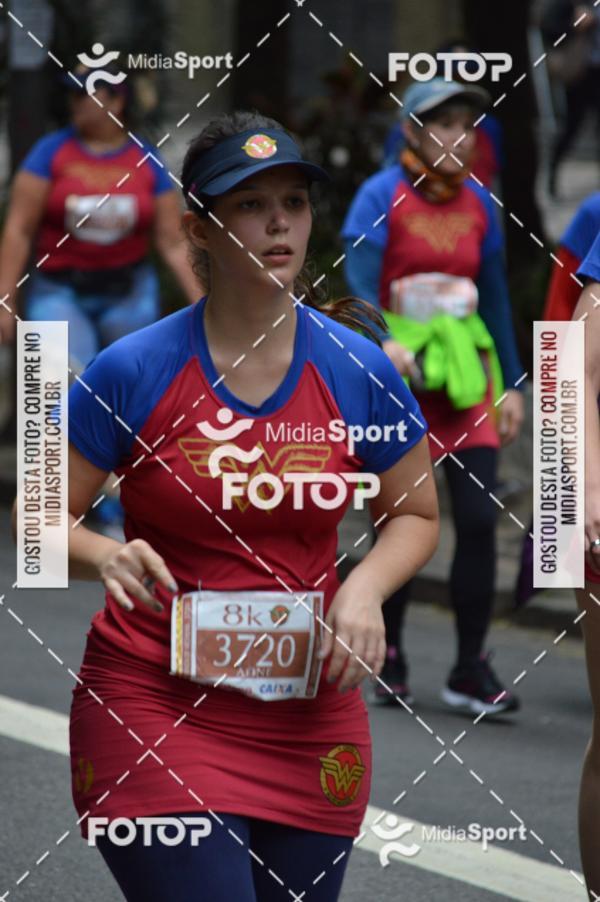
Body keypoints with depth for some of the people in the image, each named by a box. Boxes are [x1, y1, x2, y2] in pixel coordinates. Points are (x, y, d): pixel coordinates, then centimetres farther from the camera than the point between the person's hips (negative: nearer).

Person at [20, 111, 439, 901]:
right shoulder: (132, 372, -8)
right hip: (152, 704, -3)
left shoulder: (358, 370, -1)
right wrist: (106, 557, -23)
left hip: (308, 711, 3)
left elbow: (415, 513, 13)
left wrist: (366, 589, -7)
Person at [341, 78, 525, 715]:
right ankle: (388, 658, 21)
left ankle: (470, 671, 0)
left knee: (478, 517, -7)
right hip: (399, 372, -4)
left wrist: (511, 384, 14)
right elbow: (358, 284, -16)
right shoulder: (382, 197, -6)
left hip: (466, 371, 4)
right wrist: (385, 344, -33)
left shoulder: (477, 204, 9)